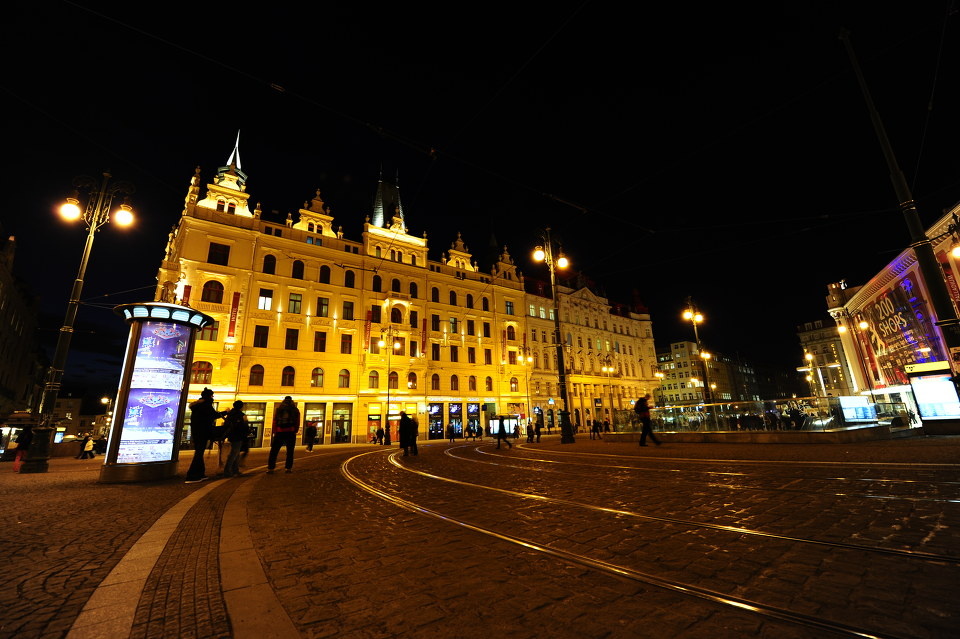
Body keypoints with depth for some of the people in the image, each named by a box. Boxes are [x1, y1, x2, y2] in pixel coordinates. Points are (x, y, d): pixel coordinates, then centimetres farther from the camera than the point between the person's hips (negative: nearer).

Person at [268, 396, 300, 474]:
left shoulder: (278, 409, 10)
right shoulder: (295, 410, 8)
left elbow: (274, 422, 5)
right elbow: (297, 423, 6)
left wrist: (275, 432, 9)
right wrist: (295, 432, 15)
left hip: (279, 432, 0)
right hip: (291, 432, 0)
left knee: (274, 451, 7)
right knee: (290, 451, 6)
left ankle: (270, 468, 3)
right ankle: (288, 468, 4)